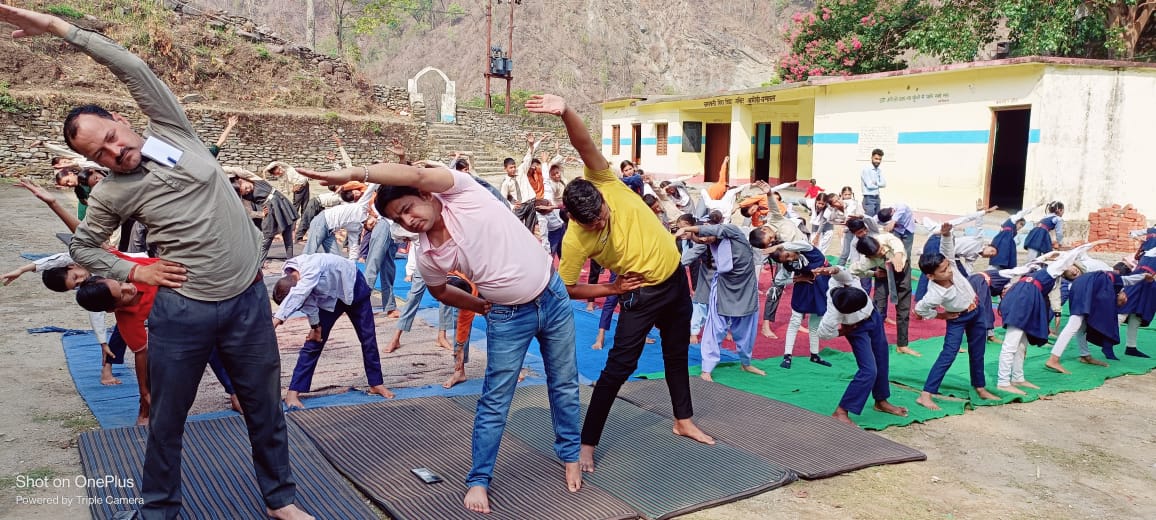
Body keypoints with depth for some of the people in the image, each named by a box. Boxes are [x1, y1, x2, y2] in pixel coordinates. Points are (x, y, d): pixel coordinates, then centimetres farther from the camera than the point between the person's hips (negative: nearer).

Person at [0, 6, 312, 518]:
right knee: (167, 417, 12)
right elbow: (82, 246, 15)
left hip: (248, 298, 1)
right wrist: (134, 272, 0)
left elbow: (134, 68, -9)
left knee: (265, 406, 12)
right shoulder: (112, 193, 0)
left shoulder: (174, 132, 0)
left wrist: (57, 25, -7)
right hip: (182, 309, 0)